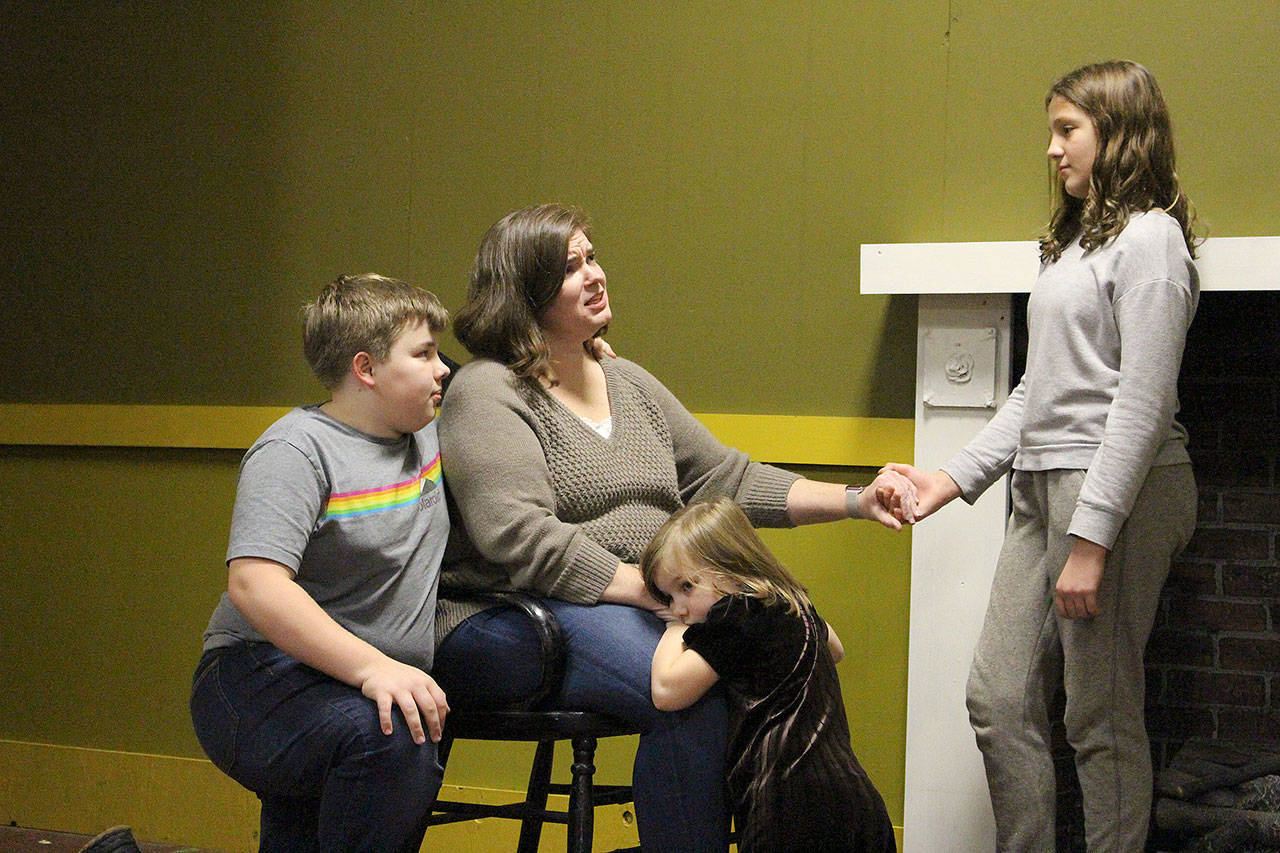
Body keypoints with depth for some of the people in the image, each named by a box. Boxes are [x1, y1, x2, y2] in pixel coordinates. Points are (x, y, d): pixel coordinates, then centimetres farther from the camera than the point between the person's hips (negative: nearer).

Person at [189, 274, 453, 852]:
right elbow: (254, 583, -24)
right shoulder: (298, 451, -11)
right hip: (262, 675, -8)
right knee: (389, 740, -33)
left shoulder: (428, 436, 13)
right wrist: (372, 666, -34)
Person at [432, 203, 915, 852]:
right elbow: (520, 536, -18)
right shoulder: (487, 392, -6)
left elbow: (725, 481, 19)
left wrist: (854, 502, 9)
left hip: (645, 605, 8)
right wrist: (650, 589, -21)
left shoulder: (628, 383, 19)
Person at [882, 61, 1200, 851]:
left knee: (1102, 718, -2)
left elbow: (1143, 402, -15)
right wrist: (958, 476, 12)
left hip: (1119, 491, -9)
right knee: (1000, 701, 8)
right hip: (1044, 488, 9)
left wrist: (1091, 538, -19)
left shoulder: (1148, 237, -8)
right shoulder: (1074, 242, 20)